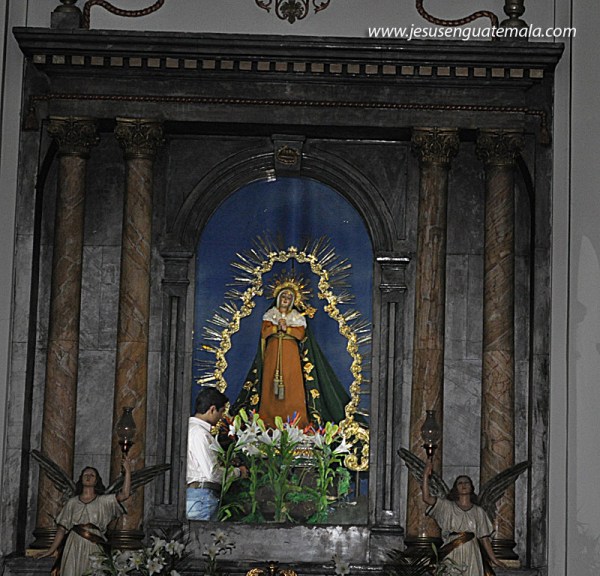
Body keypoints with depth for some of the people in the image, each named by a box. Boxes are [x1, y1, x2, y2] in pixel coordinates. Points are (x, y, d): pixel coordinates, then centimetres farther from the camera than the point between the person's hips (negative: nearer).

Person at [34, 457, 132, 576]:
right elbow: (62, 528, 11)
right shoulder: (72, 502, 12)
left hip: (94, 549, -1)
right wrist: (51, 550, 7)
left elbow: (124, 494, -6)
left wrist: (127, 471, -11)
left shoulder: (103, 501, 8)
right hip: (73, 548, 1)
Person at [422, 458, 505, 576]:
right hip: (451, 556, -1)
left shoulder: (478, 511, 11)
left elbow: (484, 537, 12)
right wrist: (426, 475, -14)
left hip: (471, 557, 1)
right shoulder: (447, 506, 7)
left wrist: (494, 559, 9)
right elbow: (426, 498, -7)